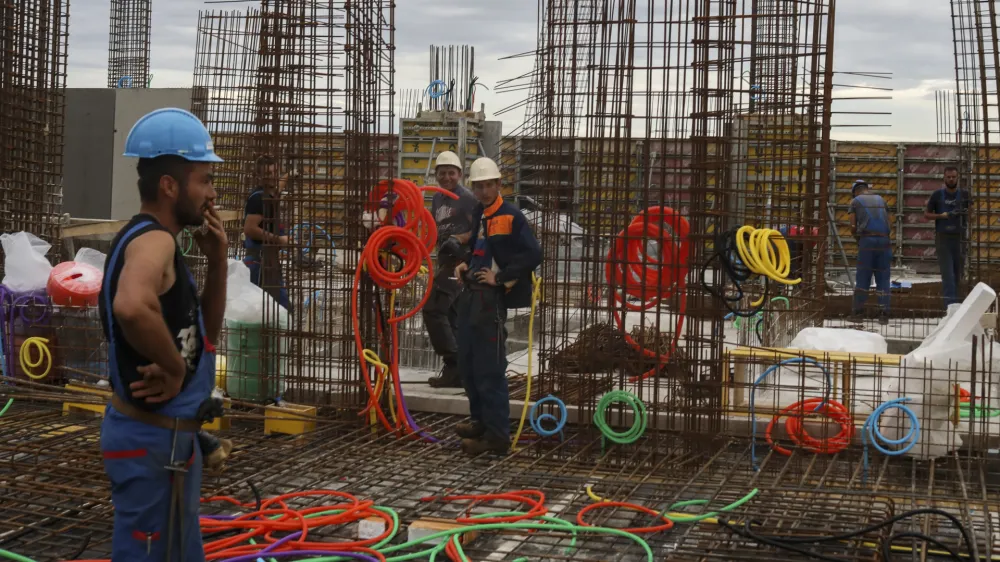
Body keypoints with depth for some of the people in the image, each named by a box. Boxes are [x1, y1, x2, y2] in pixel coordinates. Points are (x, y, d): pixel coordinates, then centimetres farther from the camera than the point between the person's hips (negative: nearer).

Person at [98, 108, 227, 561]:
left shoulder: (154, 240, 11)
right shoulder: (152, 240, -19)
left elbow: (205, 331, 19)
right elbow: (132, 307, -43)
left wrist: (217, 259, 5)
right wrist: (173, 368, -27)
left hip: (169, 436, 10)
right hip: (153, 441, -10)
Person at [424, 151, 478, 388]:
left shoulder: (466, 197, -9)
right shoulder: (438, 198, 16)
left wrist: (459, 239, -24)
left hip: (460, 261, -9)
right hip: (445, 261, 9)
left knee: (433, 309, -15)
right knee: (451, 315, 12)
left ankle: (453, 364, -13)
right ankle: (458, 371, 18)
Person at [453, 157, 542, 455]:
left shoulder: (511, 217, -10)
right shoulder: (475, 215, 15)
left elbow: (533, 255, -18)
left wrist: (500, 277, -16)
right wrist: (463, 265, 11)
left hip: (491, 297, -9)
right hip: (470, 294, 9)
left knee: (490, 369, -9)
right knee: (467, 363, 16)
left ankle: (497, 435, -5)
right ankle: (481, 420, 30)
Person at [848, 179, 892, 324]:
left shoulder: (856, 201, 10)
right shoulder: (881, 199, 20)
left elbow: (853, 226, 3)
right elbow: (887, 221, 12)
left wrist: (858, 238, 19)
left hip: (867, 239, -3)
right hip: (884, 240, 3)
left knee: (863, 276, 3)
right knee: (883, 277, 4)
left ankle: (858, 311, 4)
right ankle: (884, 312, 0)